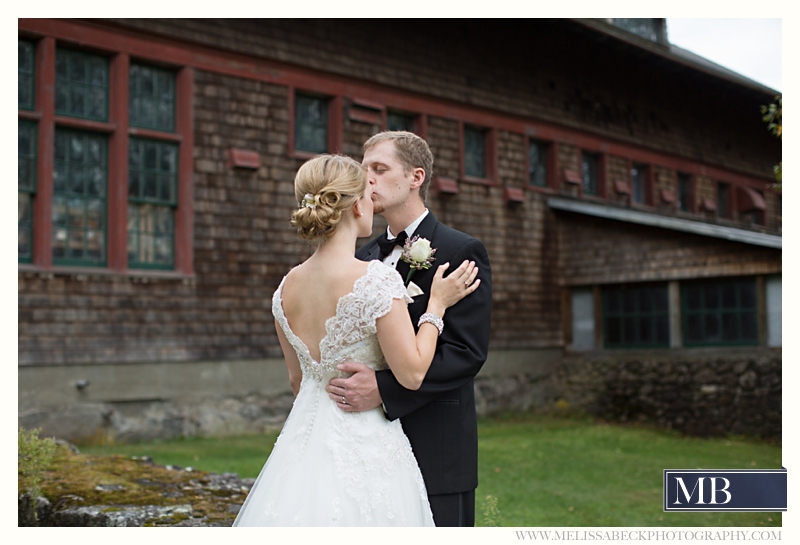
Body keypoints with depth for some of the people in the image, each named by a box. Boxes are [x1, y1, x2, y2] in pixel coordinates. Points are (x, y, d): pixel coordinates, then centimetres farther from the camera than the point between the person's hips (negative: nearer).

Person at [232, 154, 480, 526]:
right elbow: (411, 373, -14)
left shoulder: (287, 287, 2)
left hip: (304, 439, 6)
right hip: (365, 449, -6)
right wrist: (437, 305, -3)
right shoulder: (377, 279, -18)